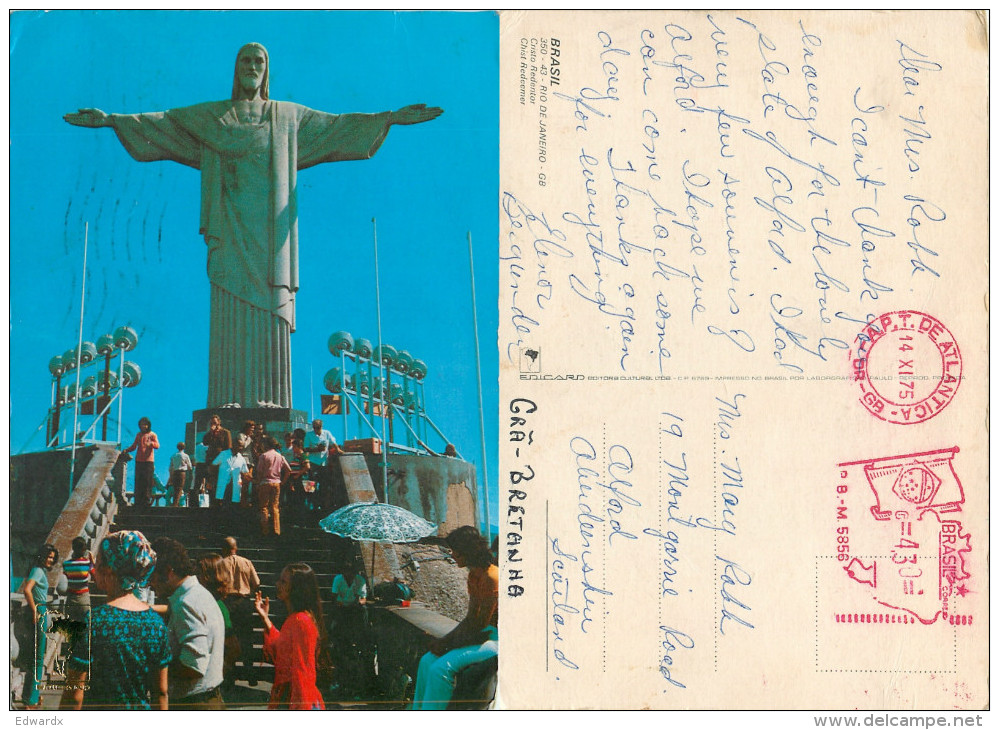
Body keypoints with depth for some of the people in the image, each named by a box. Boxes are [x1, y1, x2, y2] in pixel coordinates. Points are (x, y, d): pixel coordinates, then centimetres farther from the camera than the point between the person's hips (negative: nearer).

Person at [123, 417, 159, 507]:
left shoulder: (152, 435, 4)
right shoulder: (138, 435, 17)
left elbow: (157, 445, -11)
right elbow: (134, 446, 19)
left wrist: (151, 443, -32)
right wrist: (126, 450, 1)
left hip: (148, 460, -4)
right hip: (139, 461, 4)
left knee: (147, 480, -8)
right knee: (138, 481, 0)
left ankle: (147, 500, -6)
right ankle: (137, 501, 2)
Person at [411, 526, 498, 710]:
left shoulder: (491, 577, -20)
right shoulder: (473, 575, 11)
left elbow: (481, 623, -21)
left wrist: (448, 642, -13)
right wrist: (446, 639, 0)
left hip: (494, 639, -10)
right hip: (480, 635, 10)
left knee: (442, 667, -24)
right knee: (428, 660, -1)